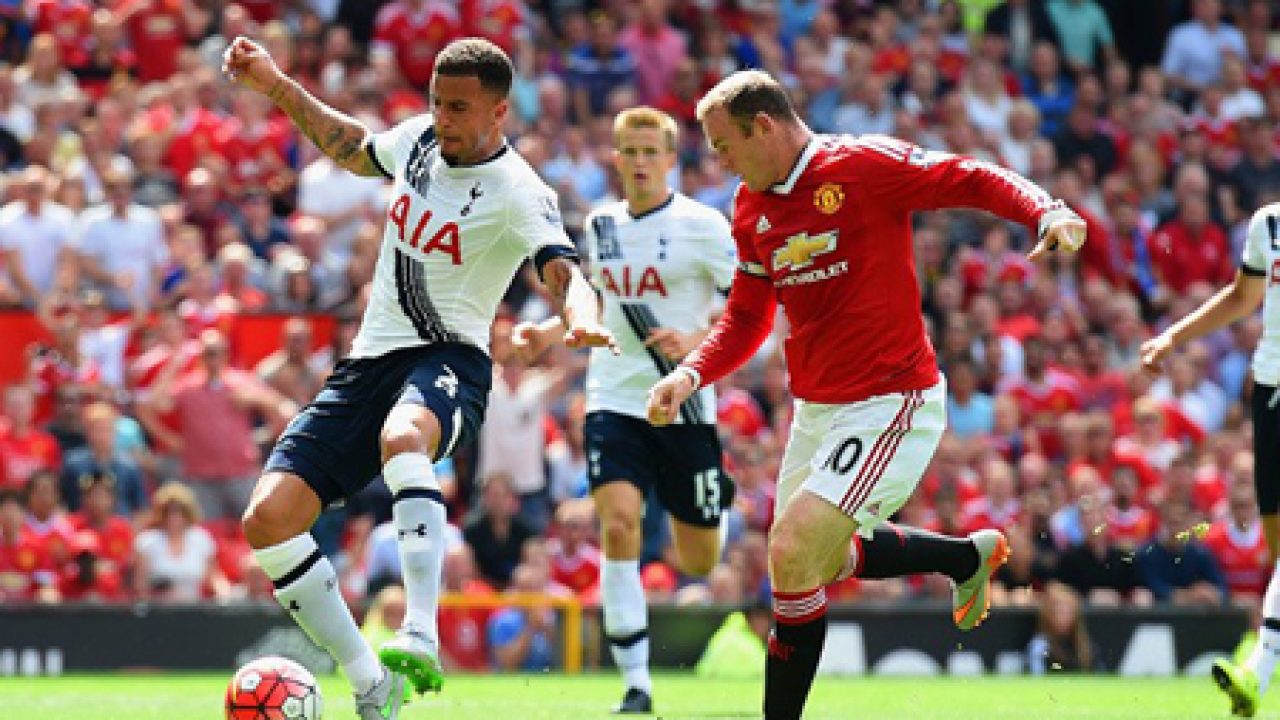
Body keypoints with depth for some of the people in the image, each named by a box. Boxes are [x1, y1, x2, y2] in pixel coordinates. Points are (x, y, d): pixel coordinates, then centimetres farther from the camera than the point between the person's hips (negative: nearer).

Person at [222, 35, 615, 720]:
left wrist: (582, 320, -51)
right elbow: (353, 148, 30)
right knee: (268, 519, -8)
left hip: (447, 359, -7)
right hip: (370, 359, 7)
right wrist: (275, 85, 23)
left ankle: (420, 639, -54)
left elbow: (566, 274, -28)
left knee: (402, 437, -44)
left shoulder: (517, 193, -12)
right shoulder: (418, 139, 8)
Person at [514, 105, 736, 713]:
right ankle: (635, 683, -16)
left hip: (684, 406, -3)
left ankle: (714, 499, 47)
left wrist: (695, 342, -22)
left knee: (698, 563, 6)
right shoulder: (600, 225, 9)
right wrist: (549, 332, 9)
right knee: (618, 525, -20)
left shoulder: (702, 225, -7)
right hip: (614, 402, 3)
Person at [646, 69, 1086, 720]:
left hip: (891, 403, -9)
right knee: (819, 561, 23)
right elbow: (747, 317, 16)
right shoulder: (751, 208, 7)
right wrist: (691, 374, -1)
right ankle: (971, 554, 42)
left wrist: (1047, 213, -31)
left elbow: (975, 180, -13)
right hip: (816, 412, 9)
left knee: (791, 555, -19)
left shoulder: (865, 165, -15)